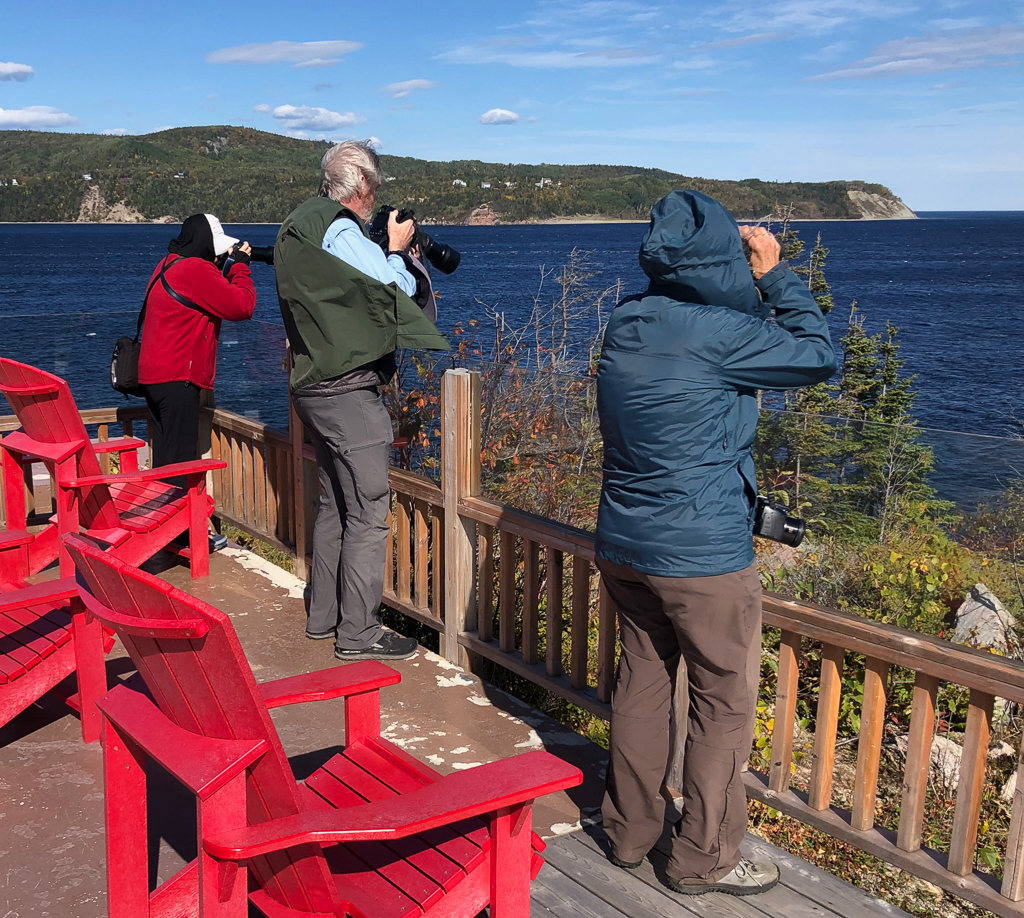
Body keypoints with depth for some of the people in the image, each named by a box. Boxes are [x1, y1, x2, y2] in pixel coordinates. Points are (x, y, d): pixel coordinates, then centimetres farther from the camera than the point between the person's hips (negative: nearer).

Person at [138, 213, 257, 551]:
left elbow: (212, 298, 21)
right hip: (178, 378, -10)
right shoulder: (195, 270, -16)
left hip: (155, 376, 10)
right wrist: (240, 266, -2)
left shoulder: (168, 265, 16)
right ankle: (183, 532, 0)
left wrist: (228, 267, 10)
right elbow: (241, 306, -16)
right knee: (179, 458, -5)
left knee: (167, 454, 16)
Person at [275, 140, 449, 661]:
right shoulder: (341, 230, -16)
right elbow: (394, 291, -13)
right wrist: (396, 248, 3)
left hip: (316, 383, 10)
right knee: (368, 510, -4)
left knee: (334, 503, 18)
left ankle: (323, 616, 27)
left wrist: (385, 252, 14)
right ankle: (358, 633, 1)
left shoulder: (299, 225, 14)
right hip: (347, 392, -10)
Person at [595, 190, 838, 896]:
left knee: (642, 682, 19)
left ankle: (630, 832, 32)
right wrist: (776, 275, 0)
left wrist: (753, 289, 14)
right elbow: (819, 357, -7)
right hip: (703, 558, -8)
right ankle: (705, 858, 21)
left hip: (622, 546, 8)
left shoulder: (625, 324, 4)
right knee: (724, 703, 8)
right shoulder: (715, 332, -20)